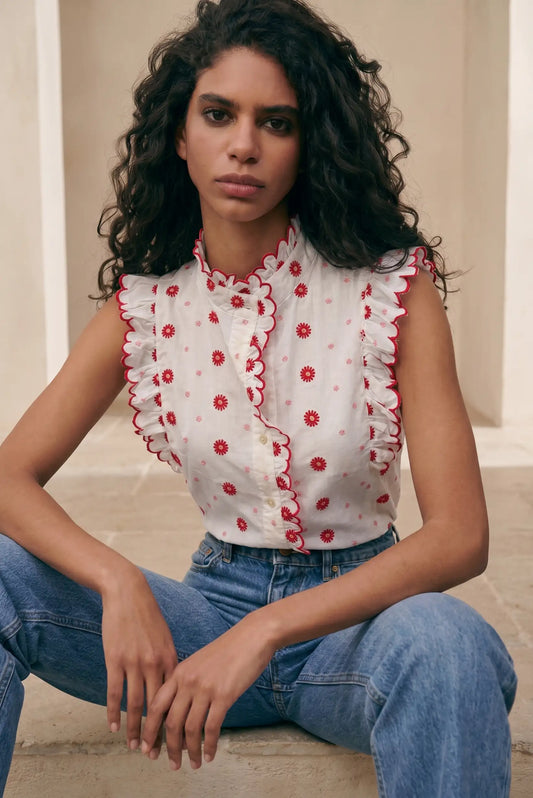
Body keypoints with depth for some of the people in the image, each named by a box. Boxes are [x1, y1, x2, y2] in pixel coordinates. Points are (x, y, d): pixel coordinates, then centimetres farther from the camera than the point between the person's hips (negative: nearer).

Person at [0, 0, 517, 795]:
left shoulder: (395, 290, -11)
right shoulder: (144, 307, -2)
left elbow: (459, 535, -17)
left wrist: (265, 632, -28)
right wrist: (117, 582, -24)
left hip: (357, 607, -3)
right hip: (218, 601, 3)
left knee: (445, 642, -38)